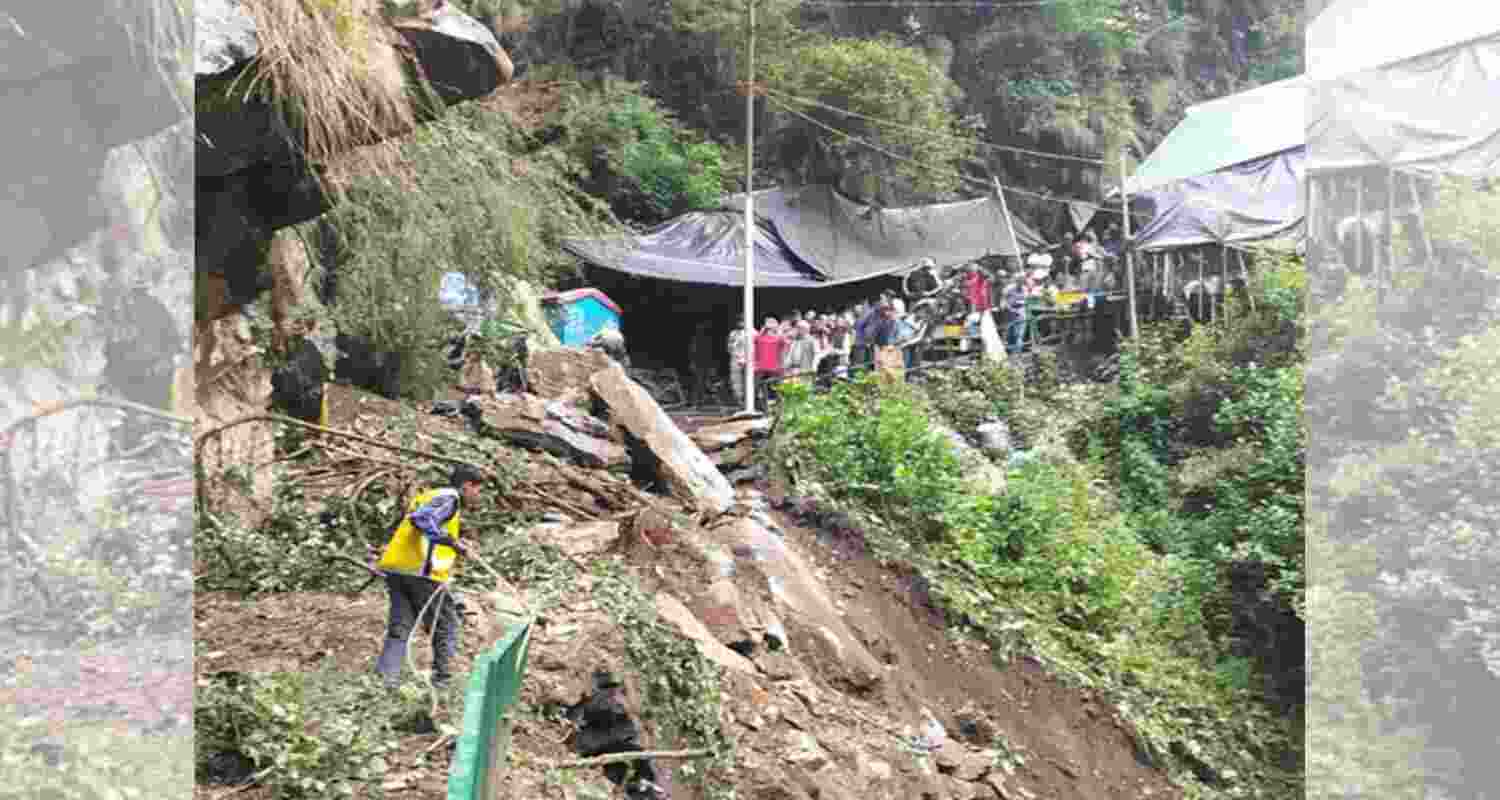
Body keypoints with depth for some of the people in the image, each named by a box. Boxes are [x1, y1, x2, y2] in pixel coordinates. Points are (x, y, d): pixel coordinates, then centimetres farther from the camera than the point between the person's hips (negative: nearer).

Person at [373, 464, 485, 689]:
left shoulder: (426, 496, 25)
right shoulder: (448, 498, -3)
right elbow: (420, 519, -22)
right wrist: (448, 540, -26)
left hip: (396, 568, 8)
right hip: (421, 572, -8)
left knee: (399, 628, 7)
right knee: (446, 626, 6)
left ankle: (384, 678, -5)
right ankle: (442, 679, 10)